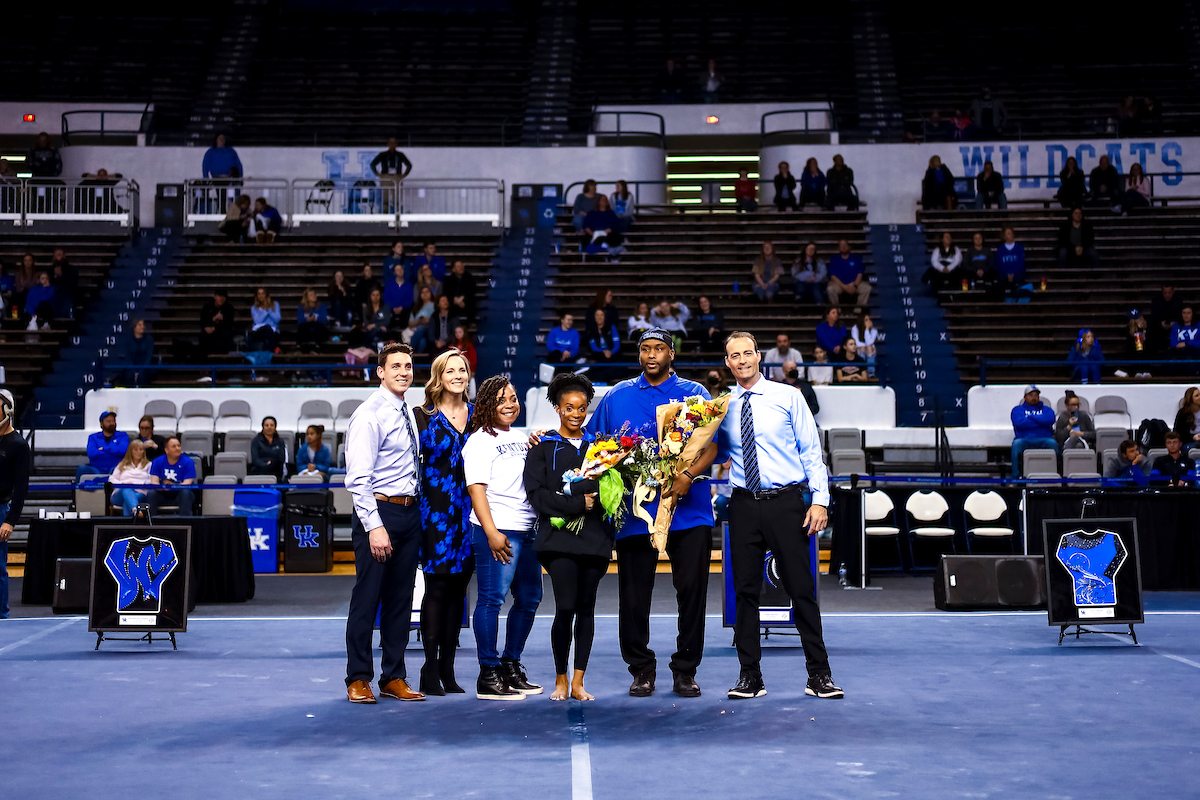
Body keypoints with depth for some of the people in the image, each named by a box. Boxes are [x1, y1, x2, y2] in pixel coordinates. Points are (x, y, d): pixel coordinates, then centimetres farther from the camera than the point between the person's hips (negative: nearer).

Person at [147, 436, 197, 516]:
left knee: (185, 493, -34)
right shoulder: (157, 462, 2)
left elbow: (187, 484, -14)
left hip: (180, 495, -1)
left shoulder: (188, 462, -5)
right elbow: (154, 482, -8)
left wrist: (170, 486, -28)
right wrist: (162, 487, -31)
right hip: (163, 495, 2)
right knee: (151, 493, -28)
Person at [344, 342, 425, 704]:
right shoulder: (369, 415, -11)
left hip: (409, 512, 8)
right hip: (378, 511, -8)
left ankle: (393, 678, 19)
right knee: (367, 597, -1)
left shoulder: (406, 414, 14)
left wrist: (414, 513, 10)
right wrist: (374, 526, -21)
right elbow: (358, 479, -16)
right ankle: (358, 679, 10)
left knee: (400, 599, 11)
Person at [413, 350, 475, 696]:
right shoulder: (423, 416, 0)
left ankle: (447, 667, 15)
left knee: (459, 588, 7)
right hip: (436, 510, -4)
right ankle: (430, 670, 3)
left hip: (470, 511, 4)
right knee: (437, 587, -4)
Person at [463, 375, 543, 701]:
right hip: (497, 531, -9)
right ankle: (488, 675, -2)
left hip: (527, 530, 9)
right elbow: (476, 488, -13)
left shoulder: (520, 438, 18)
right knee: (492, 598, -7)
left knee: (529, 598, 12)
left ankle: (511, 666, 24)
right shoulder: (480, 440, -5)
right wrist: (491, 533, -19)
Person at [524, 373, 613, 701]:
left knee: (586, 609, 4)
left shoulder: (599, 445, 14)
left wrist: (596, 501, -9)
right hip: (560, 537, -3)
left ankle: (578, 681, 11)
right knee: (565, 608, -10)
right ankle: (560, 679, 7)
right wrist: (578, 504, -11)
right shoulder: (543, 447, 6)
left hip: (595, 537, 3)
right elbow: (537, 494, -4)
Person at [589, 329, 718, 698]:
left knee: (692, 590, -1)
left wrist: (689, 474, -15)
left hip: (689, 510, -1)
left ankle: (685, 670, 13)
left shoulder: (694, 393, 9)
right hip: (634, 511, 1)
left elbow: (712, 445, 0)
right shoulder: (617, 397, 13)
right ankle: (641, 669, 17)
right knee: (634, 595, 2)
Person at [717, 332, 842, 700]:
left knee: (801, 588, 0)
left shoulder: (788, 397, 2)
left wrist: (820, 499, -9)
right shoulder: (723, 407, 10)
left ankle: (819, 675, 8)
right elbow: (717, 454, 18)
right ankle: (749, 676, 14)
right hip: (744, 505, 3)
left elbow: (811, 450, 0)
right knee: (745, 589, 5)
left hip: (786, 502, -3)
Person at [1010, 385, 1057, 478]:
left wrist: (1031, 417, 2)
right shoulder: (1018, 409, 18)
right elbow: (1019, 423, -5)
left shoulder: (1046, 409, 24)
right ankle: (1016, 476, -36)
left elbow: (1050, 420, -2)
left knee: (1052, 443, -33)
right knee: (1016, 443, -36)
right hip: (1024, 439, -1)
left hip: (1043, 440, 1)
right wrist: (1040, 421, 2)